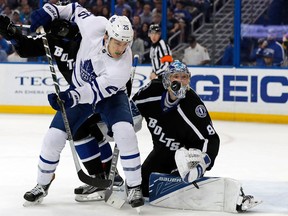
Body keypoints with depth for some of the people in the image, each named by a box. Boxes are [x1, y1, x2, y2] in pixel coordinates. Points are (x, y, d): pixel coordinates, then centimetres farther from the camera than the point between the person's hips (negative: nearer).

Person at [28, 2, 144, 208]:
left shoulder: (122, 67, -35)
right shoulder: (95, 25, -27)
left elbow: (95, 92, -38)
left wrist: (71, 97, -54)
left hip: (109, 95, -3)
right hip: (79, 89, 3)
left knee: (125, 132, -28)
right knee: (54, 138, -4)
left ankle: (134, 187, -13)